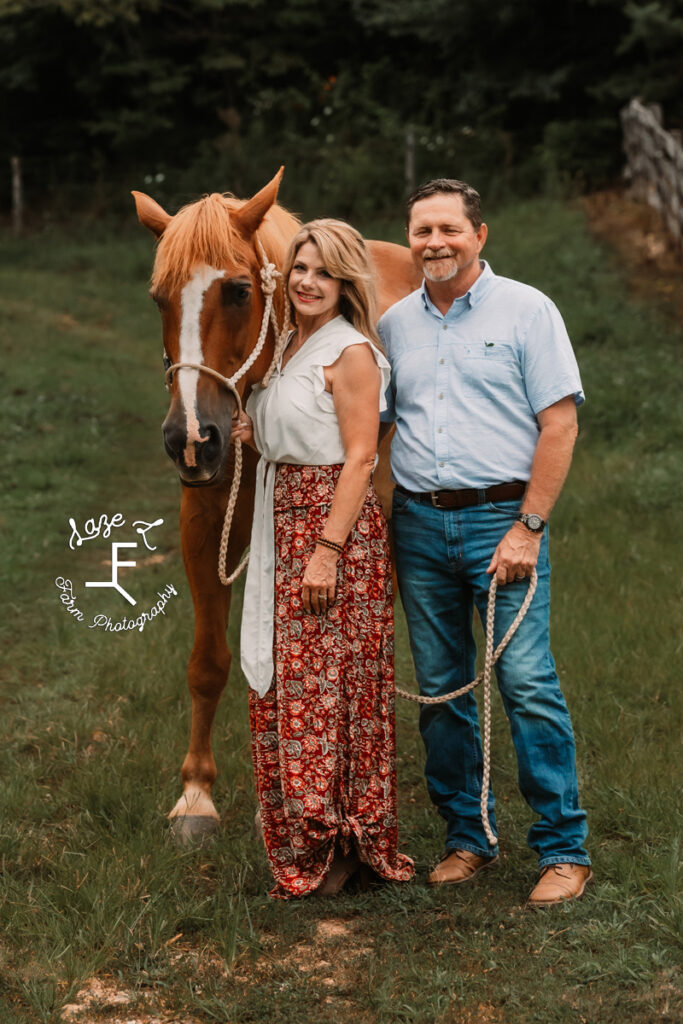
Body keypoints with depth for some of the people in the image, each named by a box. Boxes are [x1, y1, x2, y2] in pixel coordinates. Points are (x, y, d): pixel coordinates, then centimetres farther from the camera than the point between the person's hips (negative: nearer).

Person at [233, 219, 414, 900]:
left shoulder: (351, 353, -11)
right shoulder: (287, 346, 15)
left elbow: (359, 457, -16)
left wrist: (328, 549, -22)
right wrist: (255, 434, 5)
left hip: (336, 522, -9)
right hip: (282, 521, 9)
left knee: (328, 686, -4)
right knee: (280, 688, 11)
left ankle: (339, 846, 7)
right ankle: (303, 843, 21)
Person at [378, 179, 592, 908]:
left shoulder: (525, 310, -1)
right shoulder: (394, 324, 13)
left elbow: (559, 422, -6)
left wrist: (527, 527, -12)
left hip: (500, 518, -4)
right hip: (417, 523, 5)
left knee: (528, 684, -8)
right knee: (440, 690, 8)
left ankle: (563, 848, 1)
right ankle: (467, 837, 20)